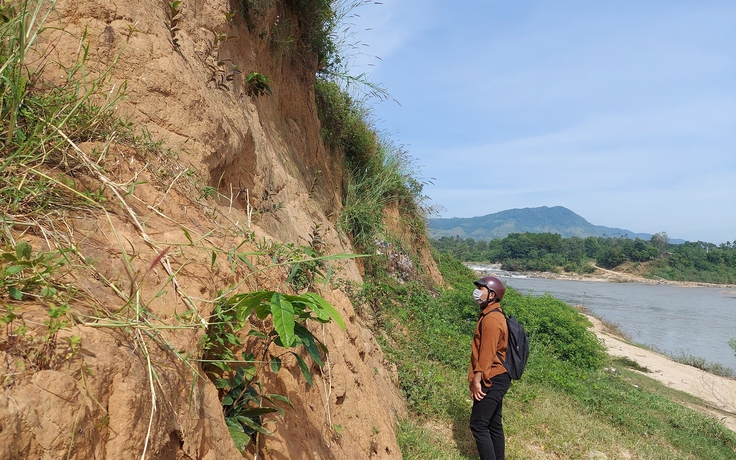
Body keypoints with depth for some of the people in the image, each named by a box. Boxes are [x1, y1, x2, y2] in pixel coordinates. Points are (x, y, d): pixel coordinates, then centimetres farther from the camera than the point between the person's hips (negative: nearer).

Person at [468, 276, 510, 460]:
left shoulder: (491, 319, -19)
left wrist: (477, 380, -18)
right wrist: (476, 378, 21)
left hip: (491, 381, -10)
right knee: (493, 424, 15)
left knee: (478, 425, -5)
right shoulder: (492, 315, 13)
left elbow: (487, 354, -22)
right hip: (496, 379, 10)